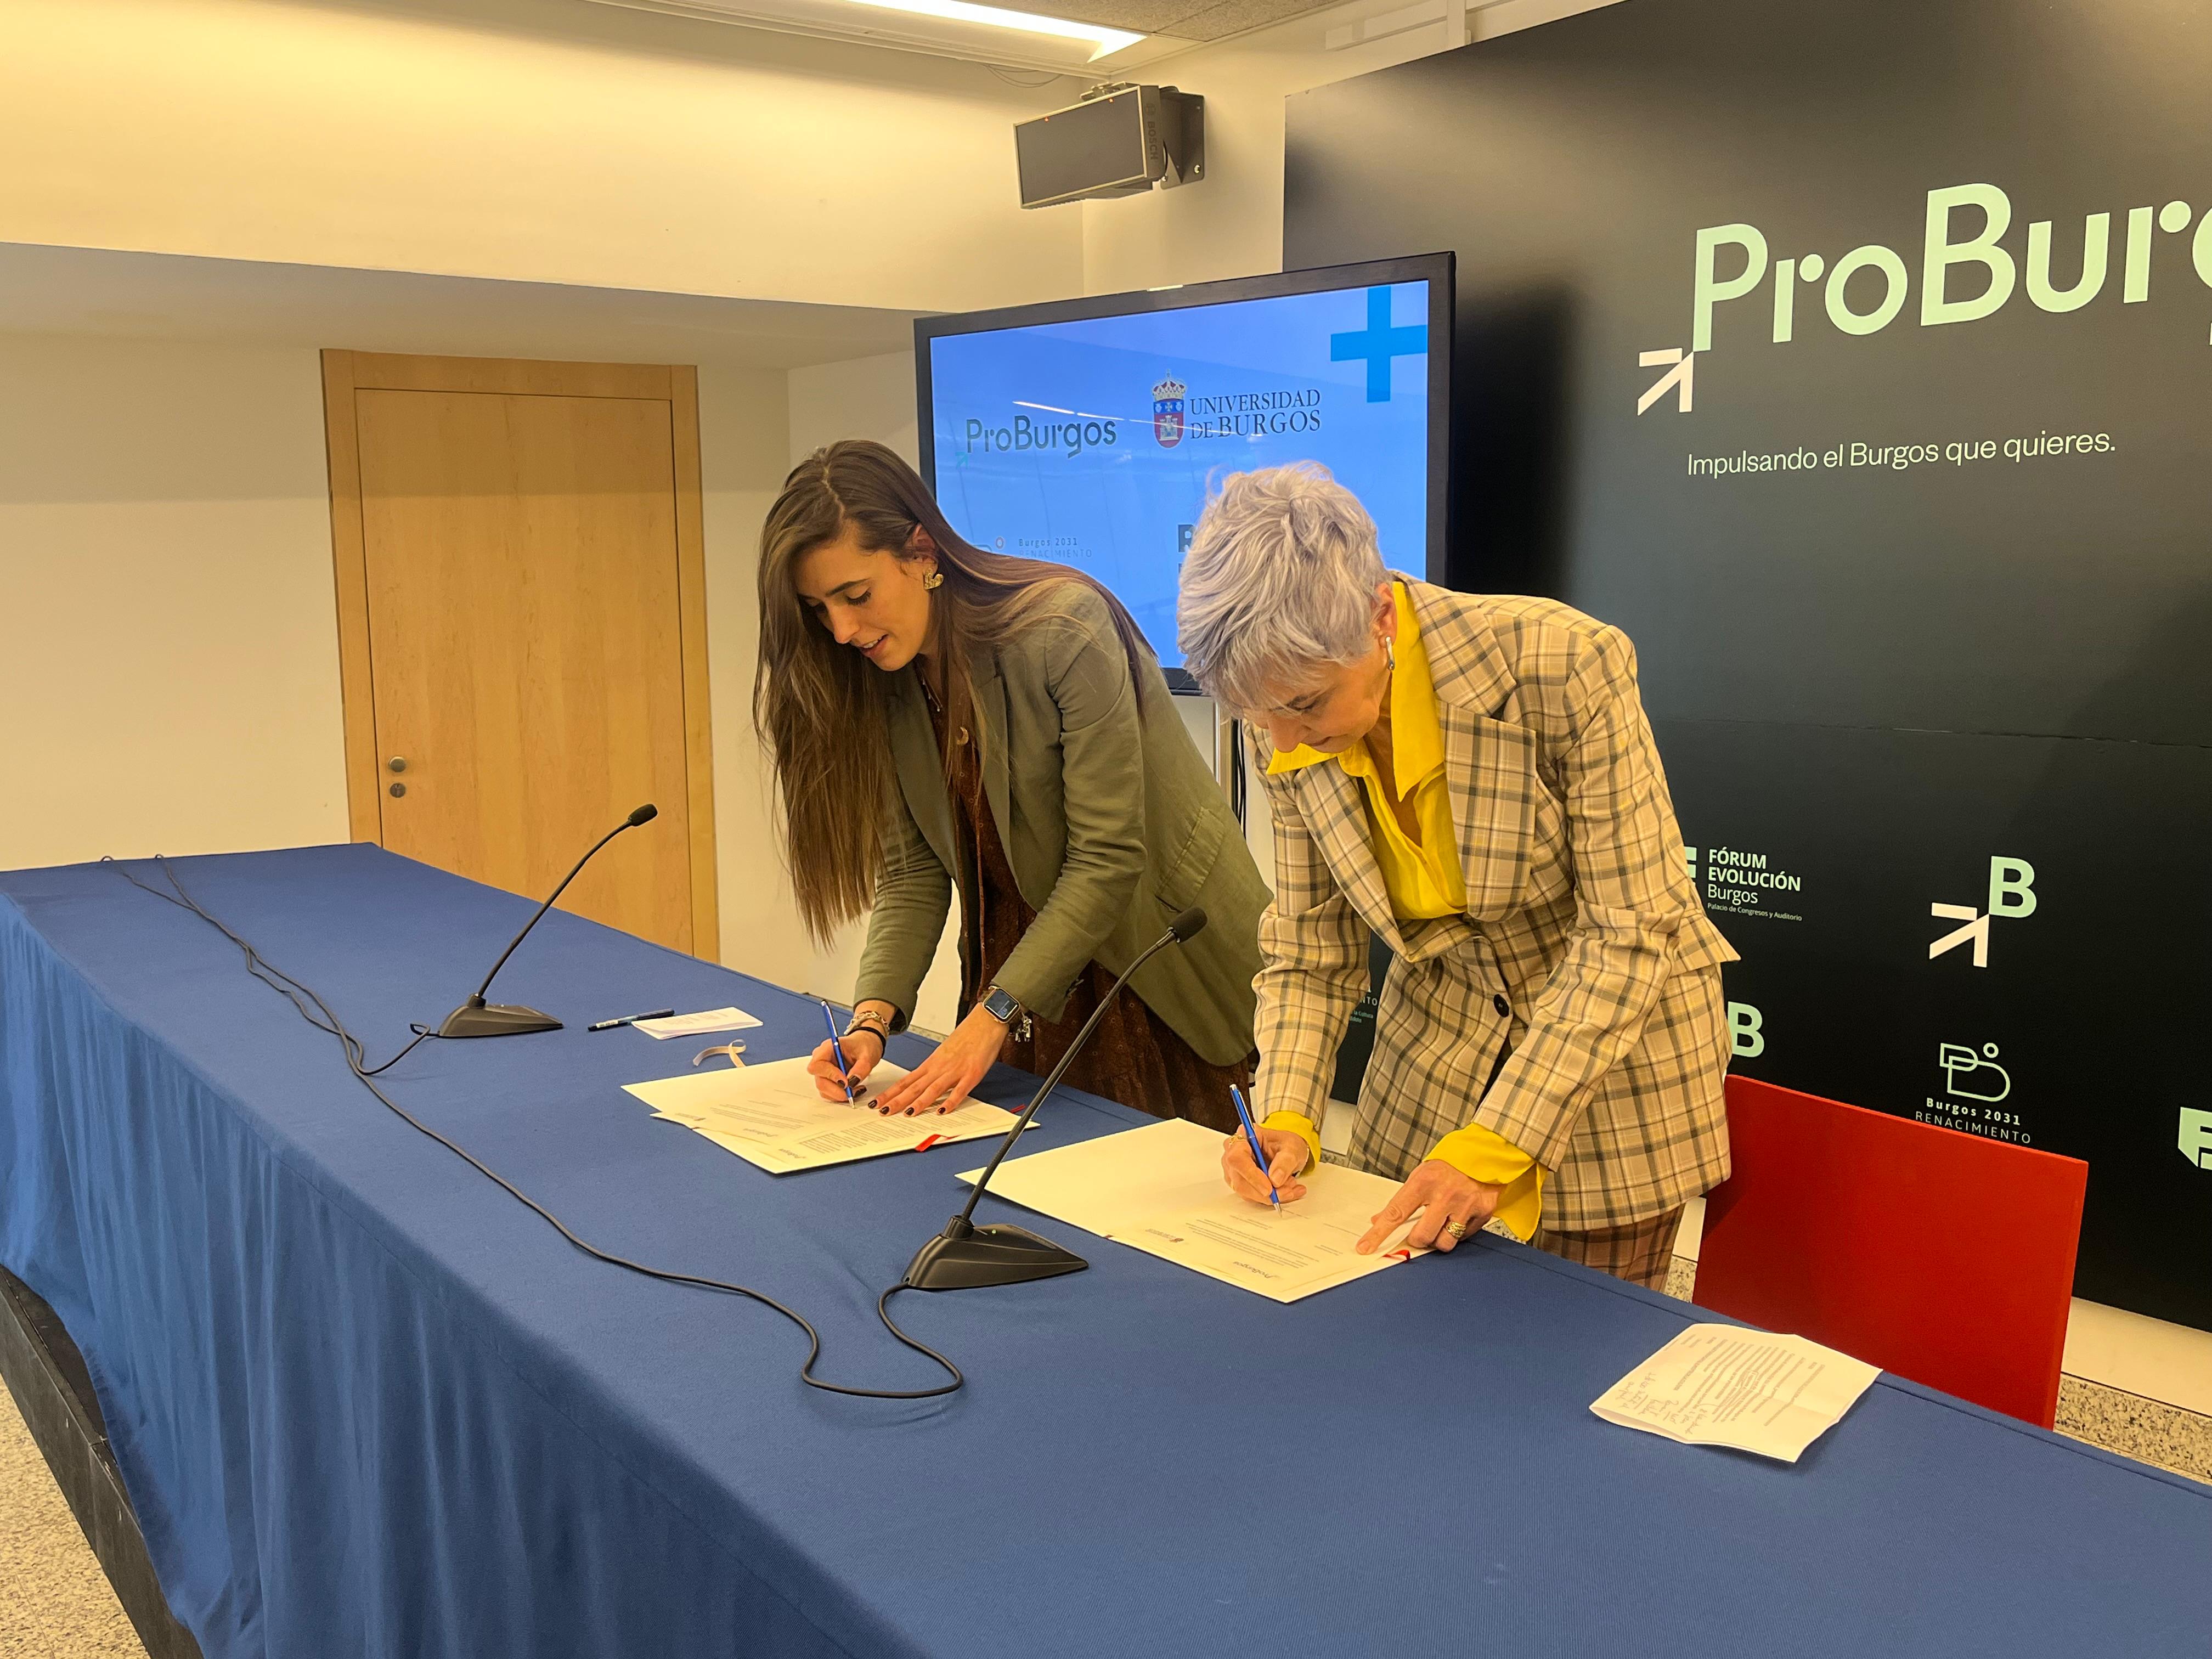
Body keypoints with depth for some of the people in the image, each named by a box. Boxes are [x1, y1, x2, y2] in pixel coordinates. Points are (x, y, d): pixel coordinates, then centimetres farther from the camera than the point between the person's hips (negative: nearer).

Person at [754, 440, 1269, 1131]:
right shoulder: (882, 677, -4)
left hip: (1169, 956, -5)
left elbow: (1107, 860, -25)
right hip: (1022, 942, 5)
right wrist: (873, 1016, -19)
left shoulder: (1063, 630, -24)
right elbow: (912, 870, -4)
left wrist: (993, 1015, -27)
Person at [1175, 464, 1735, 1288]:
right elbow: (1309, 951, -3)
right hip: (1442, 1025, 4)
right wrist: (1288, 1120, -19)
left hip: (1616, 1036, -4)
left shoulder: (1565, 667, -29)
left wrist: (1494, 1145, -29)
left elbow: (1628, 934, -25)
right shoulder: (1290, 735, -13)